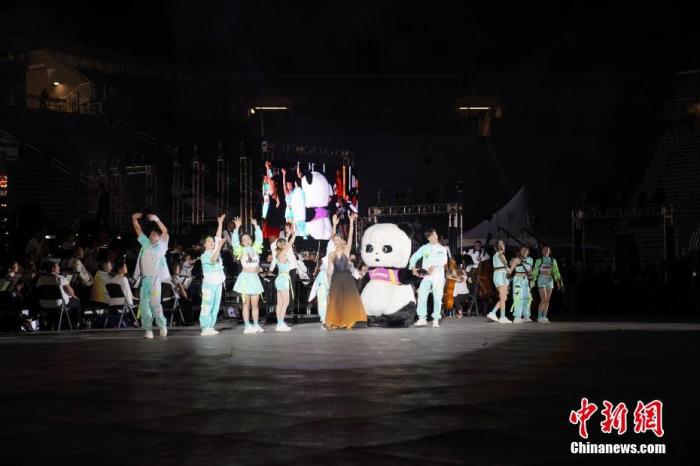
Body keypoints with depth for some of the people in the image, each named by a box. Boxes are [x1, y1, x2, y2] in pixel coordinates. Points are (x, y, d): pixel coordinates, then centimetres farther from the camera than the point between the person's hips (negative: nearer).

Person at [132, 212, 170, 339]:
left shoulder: (161, 245, 3)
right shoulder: (146, 243, 17)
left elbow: (165, 231, -11)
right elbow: (138, 230, 20)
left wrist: (156, 220, -20)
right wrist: (134, 219, 8)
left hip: (155, 278, -6)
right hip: (145, 278, 6)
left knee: (154, 303, -8)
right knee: (144, 304, 3)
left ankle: (162, 326, 9)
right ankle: (149, 330, 7)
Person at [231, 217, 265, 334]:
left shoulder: (255, 248, 11)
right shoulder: (241, 250, 1)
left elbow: (259, 238, 10)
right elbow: (234, 240, -10)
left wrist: (256, 226, 5)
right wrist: (237, 227, -16)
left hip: (255, 278, 3)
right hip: (245, 277, -3)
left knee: (255, 303, 5)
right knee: (246, 303, -1)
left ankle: (256, 325, 9)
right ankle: (247, 326, -1)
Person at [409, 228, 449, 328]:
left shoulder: (442, 249, 6)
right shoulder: (424, 248, 10)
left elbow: (444, 261, -9)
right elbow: (414, 257, 14)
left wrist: (434, 266, -22)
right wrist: (413, 267, -1)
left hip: (438, 276, -1)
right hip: (426, 276, 1)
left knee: (437, 298, -2)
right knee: (422, 296, -10)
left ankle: (436, 319, 5)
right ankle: (422, 318, -6)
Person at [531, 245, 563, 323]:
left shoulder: (553, 260, 10)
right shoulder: (539, 260, 2)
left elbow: (556, 271, 9)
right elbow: (535, 271, -1)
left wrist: (558, 281, 2)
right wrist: (533, 280, -8)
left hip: (550, 280, 4)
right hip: (541, 279, -4)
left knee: (547, 300, 3)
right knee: (543, 299, -13)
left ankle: (544, 317, 8)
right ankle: (539, 317, -8)